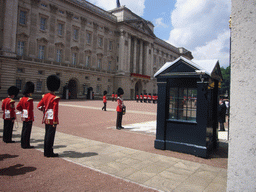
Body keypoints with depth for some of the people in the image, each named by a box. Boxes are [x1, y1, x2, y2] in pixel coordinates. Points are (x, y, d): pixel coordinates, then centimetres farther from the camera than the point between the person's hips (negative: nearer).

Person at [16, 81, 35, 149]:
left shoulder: (22, 99, 10)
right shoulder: (29, 100, -18)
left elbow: (18, 107, 15)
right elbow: (30, 110, -21)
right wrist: (31, 118, -18)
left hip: (24, 117, 9)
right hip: (28, 118, -9)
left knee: (24, 130, 15)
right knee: (27, 131, -2)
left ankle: (23, 144, 24)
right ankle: (26, 145, 4)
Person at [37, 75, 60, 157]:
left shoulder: (45, 96, 6)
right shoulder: (55, 98, -15)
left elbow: (39, 106, 11)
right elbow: (55, 110, -18)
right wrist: (55, 122, -17)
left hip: (46, 118, 7)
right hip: (52, 119, -7)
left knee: (47, 135, 15)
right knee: (51, 135, 0)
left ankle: (46, 152, 24)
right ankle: (49, 153, 8)